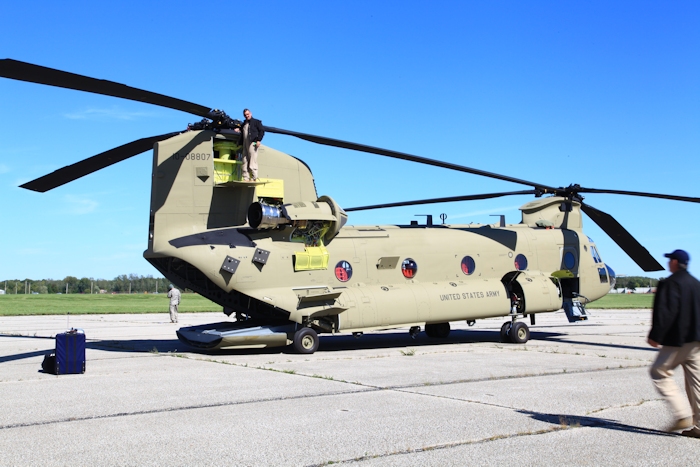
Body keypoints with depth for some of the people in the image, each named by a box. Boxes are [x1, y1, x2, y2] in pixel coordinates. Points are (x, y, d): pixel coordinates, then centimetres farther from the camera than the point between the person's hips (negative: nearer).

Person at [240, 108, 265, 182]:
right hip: (245, 143, 7)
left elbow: (262, 131, -1)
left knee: (252, 161, -12)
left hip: (252, 143, -7)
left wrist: (258, 140, -12)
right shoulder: (244, 123, 25)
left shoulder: (256, 121, 6)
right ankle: (245, 178, 3)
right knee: (244, 161, 2)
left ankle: (253, 177, -13)